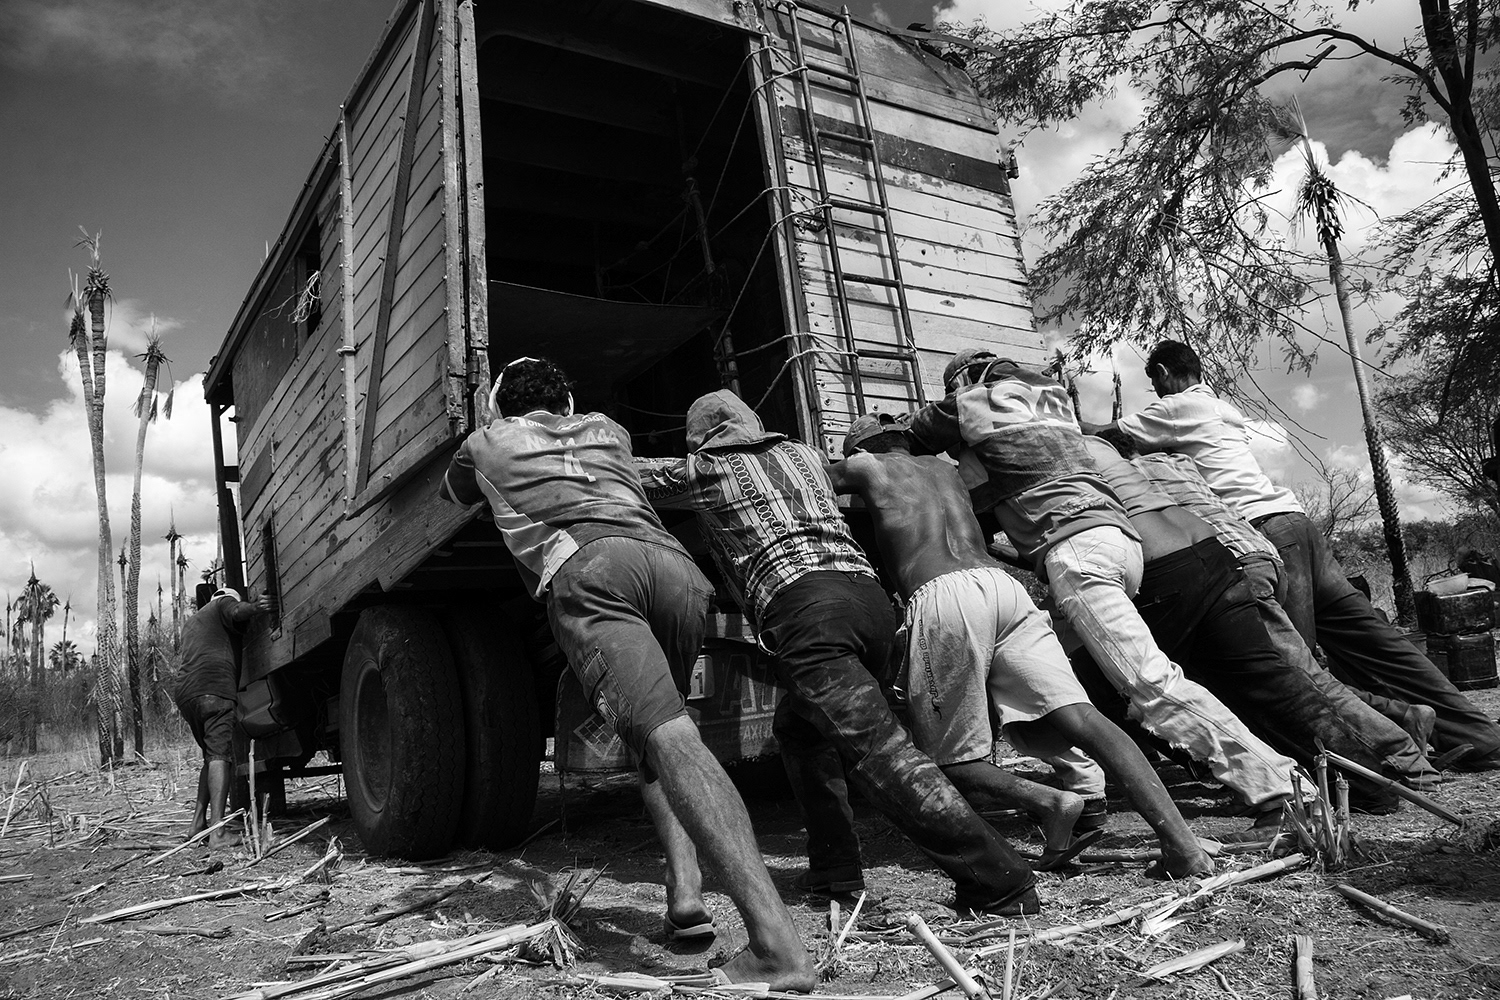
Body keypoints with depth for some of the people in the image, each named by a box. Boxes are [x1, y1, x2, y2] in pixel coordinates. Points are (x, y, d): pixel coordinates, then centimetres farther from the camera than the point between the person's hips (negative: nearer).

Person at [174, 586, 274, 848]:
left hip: (184, 690, 8)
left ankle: (197, 823, 11)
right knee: (220, 755, -15)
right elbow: (238, 613, -7)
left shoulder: (190, 621, 37)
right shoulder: (224, 603, 14)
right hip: (214, 686, -8)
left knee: (211, 757, 17)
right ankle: (217, 831, -25)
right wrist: (258, 608, 7)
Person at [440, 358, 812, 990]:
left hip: (589, 565, -4)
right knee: (657, 730, 22)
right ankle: (685, 888, 0)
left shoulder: (488, 443, 32)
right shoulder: (607, 431, 39)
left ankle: (777, 942, -34)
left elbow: (452, 493, 55)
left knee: (666, 735, -19)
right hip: (677, 564, 4)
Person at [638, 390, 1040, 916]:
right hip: (869, 593, 7)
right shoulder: (803, 454, 29)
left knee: (877, 750, -13)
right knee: (799, 725, 24)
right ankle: (833, 866, 19)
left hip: (802, 608, -7)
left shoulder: (706, 469, 17)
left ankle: (1001, 882, -20)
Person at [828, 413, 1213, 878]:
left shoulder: (866, 466, 24)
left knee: (955, 766, 4)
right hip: (1004, 584, 5)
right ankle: (1183, 844, -24)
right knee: (1082, 718, -9)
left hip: (942, 596, -5)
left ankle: (1049, 802, -21)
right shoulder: (944, 468, 36)